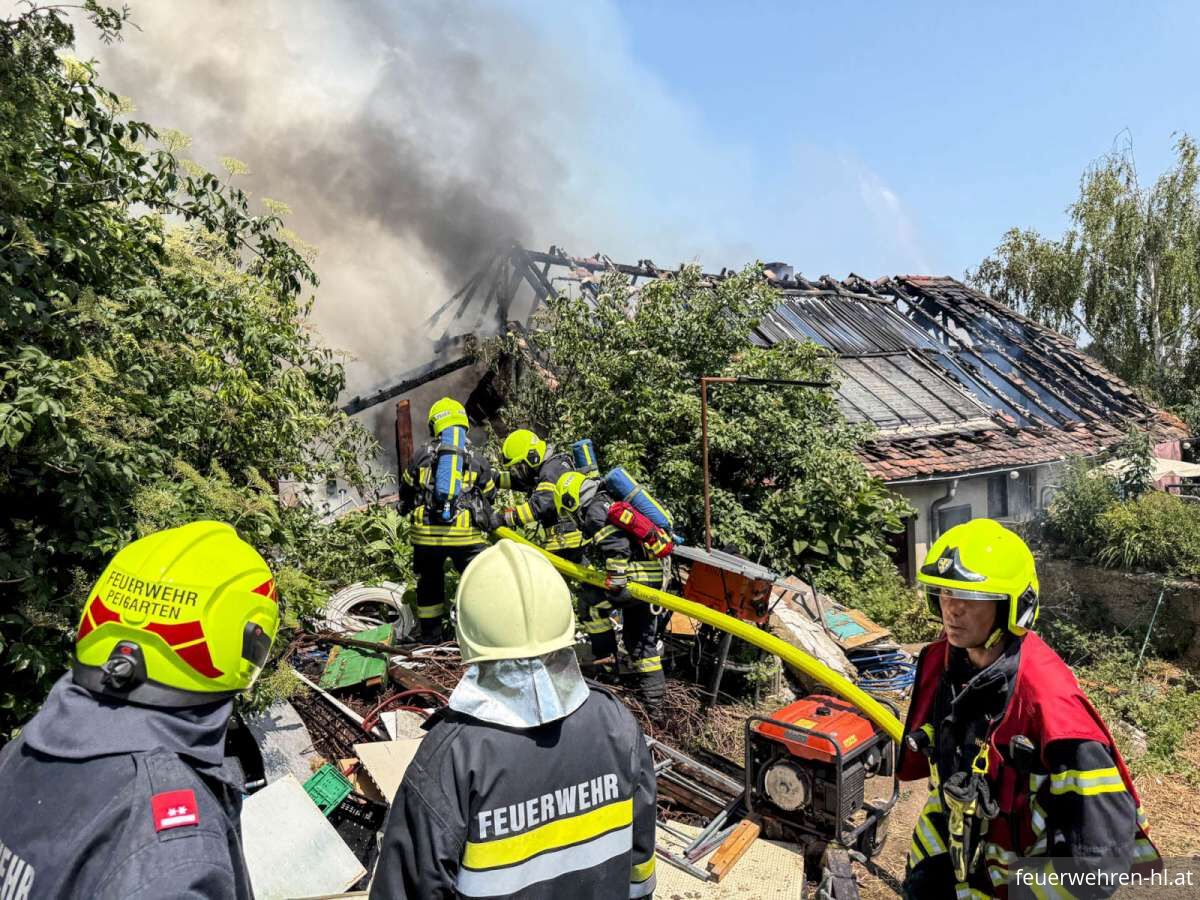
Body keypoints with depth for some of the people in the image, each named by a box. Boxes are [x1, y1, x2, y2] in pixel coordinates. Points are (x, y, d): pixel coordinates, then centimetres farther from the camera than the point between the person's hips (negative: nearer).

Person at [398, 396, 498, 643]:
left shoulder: (423, 455, 7)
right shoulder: (478, 458, 7)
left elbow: (406, 491, 17)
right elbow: (488, 497, 13)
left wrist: (407, 507, 38)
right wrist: (488, 523, 31)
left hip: (426, 533, 2)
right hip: (466, 534, -2)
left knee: (429, 583, 18)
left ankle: (431, 636, 28)